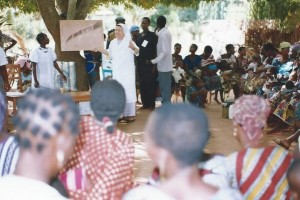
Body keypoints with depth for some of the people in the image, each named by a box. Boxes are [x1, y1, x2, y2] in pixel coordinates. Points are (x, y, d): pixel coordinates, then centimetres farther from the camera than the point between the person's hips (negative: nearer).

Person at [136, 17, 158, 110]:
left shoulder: (153, 36, -3)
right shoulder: (139, 36, 13)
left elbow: (156, 50, -6)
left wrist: (154, 64, -12)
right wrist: (136, 63, 6)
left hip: (150, 64, -5)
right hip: (140, 64, 5)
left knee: (151, 84, -2)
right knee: (142, 84, 6)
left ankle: (151, 104, 4)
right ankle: (145, 103, 13)